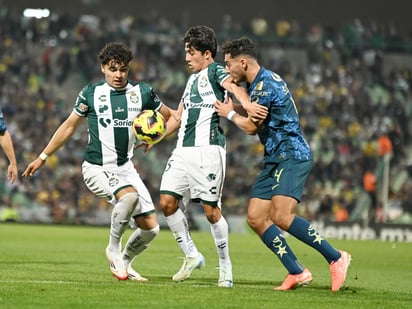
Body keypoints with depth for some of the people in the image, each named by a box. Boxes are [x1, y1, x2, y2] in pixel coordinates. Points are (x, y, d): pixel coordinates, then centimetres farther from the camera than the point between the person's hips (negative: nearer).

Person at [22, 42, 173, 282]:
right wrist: (43, 158, 12)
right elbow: (69, 126, 10)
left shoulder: (142, 92, 1)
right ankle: (114, 249, -12)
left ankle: (124, 262, 25)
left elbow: (171, 117, 14)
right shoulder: (91, 94, -2)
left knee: (151, 228, -2)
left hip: (126, 168, 4)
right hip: (97, 169, -4)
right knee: (129, 196, -34)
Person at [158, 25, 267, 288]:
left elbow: (232, 85, -22)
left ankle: (225, 266, 7)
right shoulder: (192, 80, 25)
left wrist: (246, 103, -43)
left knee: (211, 210, -7)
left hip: (208, 149, -8)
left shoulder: (215, 71, 1)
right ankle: (192, 256, 10)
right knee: (167, 202, -2)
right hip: (183, 149, 8)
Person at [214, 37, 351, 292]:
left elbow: (251, 127, -10)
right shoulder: (258, 83, 17)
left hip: (292, 156, -11)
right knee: (255, 218, 1)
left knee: (281, 216, -24)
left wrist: (230, 113, 7)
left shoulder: (265, 84, -15)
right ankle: (297, 273, 0)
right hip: (275, 160, 11)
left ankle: (336, 258, -16)